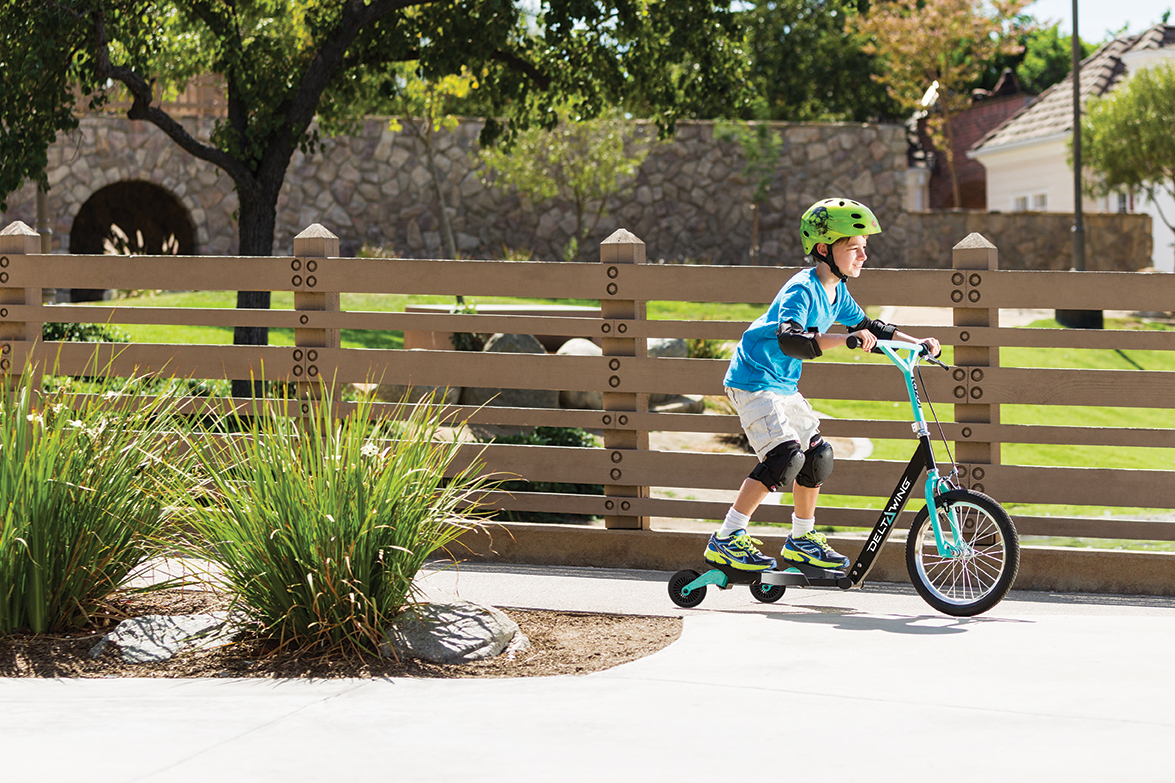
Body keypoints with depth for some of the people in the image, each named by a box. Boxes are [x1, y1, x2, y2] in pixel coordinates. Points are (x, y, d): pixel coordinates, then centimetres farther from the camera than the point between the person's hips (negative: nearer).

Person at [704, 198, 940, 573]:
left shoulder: (836, 292, 6)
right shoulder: (801, 290, -24)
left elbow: (868, 327, 20)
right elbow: (789, 339, -41)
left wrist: (917, 343, 9)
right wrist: (846, 339, -50)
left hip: (784, 385, 10)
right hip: (753, 379, -10)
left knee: (817, 456, 10)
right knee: (786, 455, -21)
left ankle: (802, 541, 27)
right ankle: (725, 541, -17)